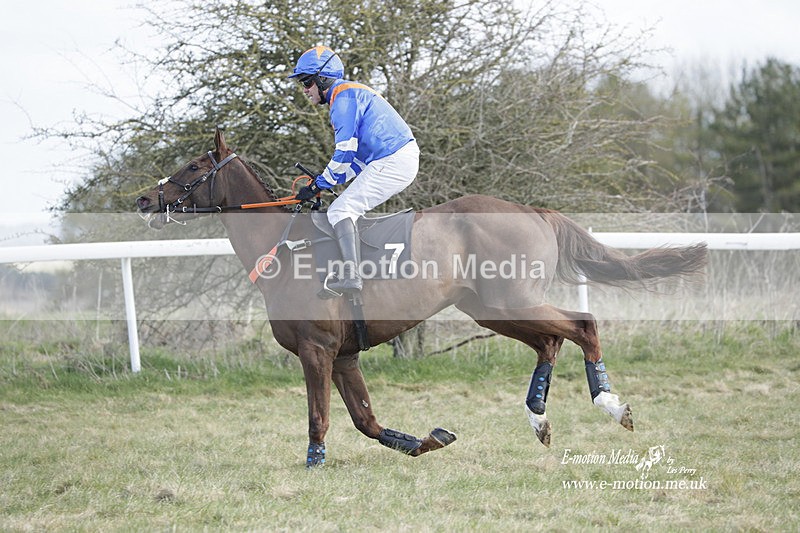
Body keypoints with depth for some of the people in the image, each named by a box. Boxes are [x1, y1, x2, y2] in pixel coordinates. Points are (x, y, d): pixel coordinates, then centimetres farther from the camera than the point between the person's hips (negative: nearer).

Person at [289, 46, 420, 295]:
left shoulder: (343, 96, -8)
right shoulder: (351, 94, 24)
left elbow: (345, 151, -15)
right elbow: (358, 155, 26)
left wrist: (319, 185, -6)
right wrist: (325, 182, 18)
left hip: (392, 162, -11)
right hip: (404, 158, 11)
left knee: (340, 210, -15)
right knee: (349, 207, 22)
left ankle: (351, 275, -28)